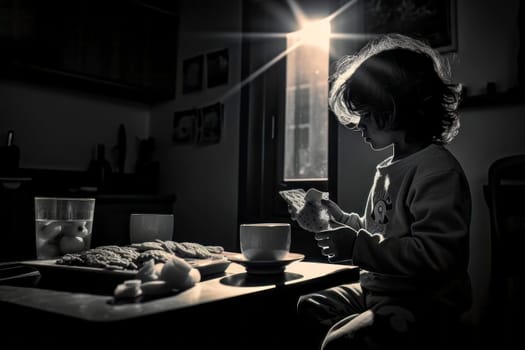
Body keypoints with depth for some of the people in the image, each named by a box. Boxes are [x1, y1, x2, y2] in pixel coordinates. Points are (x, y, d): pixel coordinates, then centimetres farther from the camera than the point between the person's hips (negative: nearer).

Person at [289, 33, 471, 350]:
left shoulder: (436, 168, -16)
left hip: (425, 305, -9)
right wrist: (342, 221, 7)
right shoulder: (388, 168, 13)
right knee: (308, 308, 4)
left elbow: (436, 255, -27)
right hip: (379, 291, 9)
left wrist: (356, 247, -24)